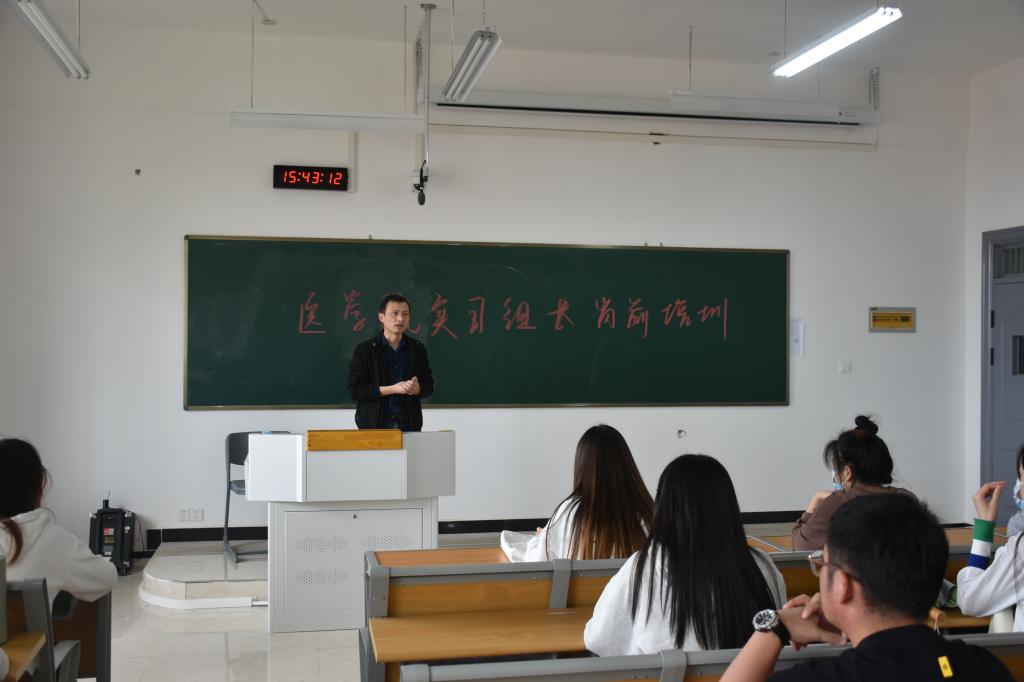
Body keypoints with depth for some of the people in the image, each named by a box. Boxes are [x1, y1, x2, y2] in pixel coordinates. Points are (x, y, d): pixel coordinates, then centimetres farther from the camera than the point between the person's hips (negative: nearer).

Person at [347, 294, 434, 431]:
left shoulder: (417, 349, 9)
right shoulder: (364, 350, -1)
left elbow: (429, 385, 13)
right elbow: (354, 390, -5)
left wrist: (417, 388, -11)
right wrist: (392, 389, -14)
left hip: (409, 424, 3)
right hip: (374, 424, -2)